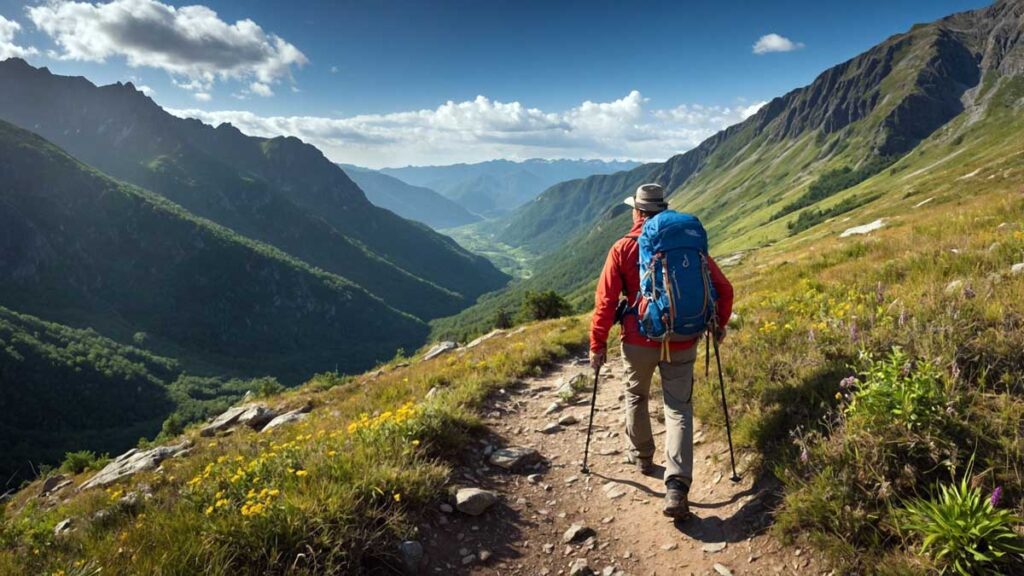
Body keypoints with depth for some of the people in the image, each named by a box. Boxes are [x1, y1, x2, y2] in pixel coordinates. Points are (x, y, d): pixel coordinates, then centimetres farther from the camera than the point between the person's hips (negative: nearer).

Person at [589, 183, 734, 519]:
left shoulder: (623, 248, -5)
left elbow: (605, 300, -8)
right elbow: (723, 289, 2)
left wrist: (598, 344, 0)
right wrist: (720, 324, 18)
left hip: (639, 342, -1)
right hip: (682, 343, 1)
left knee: (636, 397, 24)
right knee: (679, 408, 5)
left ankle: (641, 457, 40)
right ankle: (677, 487, -7)